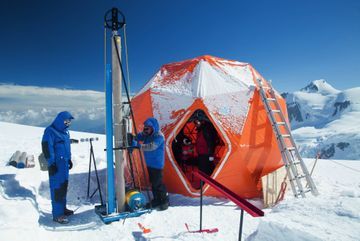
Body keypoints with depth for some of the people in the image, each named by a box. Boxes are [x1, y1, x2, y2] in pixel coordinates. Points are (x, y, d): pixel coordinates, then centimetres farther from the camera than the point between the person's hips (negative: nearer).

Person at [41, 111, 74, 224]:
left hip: (65, 163, 8)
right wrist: (51, 163, -16)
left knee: (64, 186, 15)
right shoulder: (50, 131, -11)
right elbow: (47, 148, -14)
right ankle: (57, 214, 2)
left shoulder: (65, 131, 13)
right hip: (56, 165, -8)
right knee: (57, 188, -5)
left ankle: (63, 208, 28)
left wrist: (69, 159, 23)